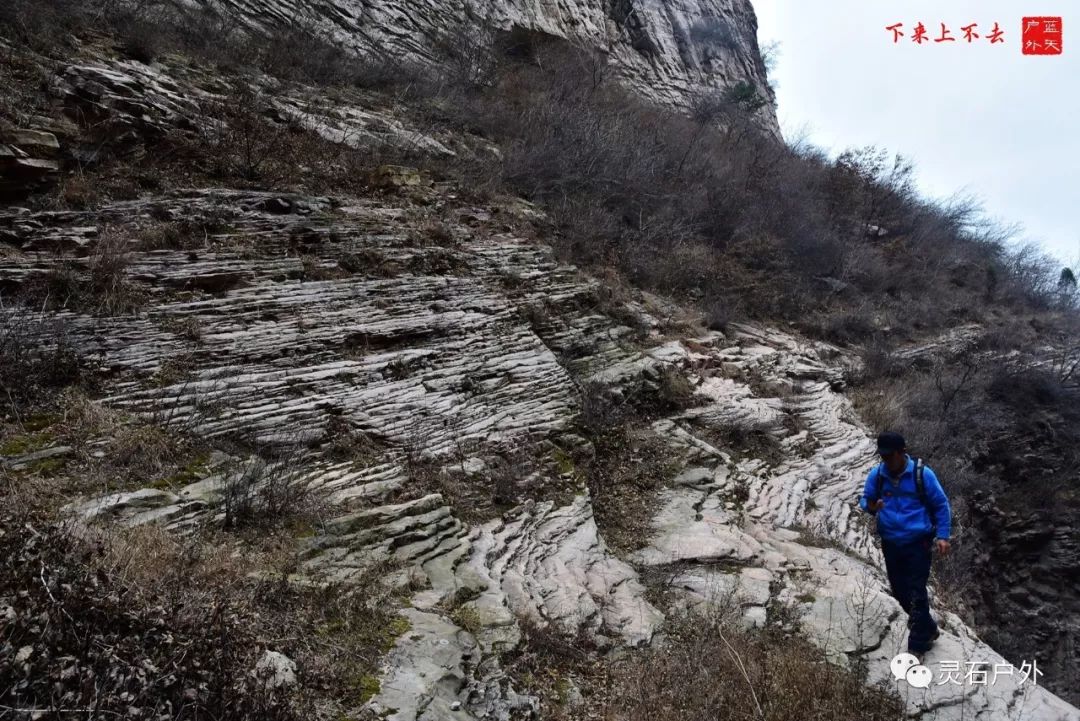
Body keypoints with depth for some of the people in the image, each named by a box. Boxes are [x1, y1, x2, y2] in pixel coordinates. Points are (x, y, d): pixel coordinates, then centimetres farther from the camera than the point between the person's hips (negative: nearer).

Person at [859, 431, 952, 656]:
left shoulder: (922, 473, -12)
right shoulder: (876, 475, -4)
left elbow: (941, 505, -2)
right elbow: (864, 500, 6)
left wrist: (942, 536, -9)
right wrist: (870, 506, -18)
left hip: (918, 544, -4)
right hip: (890, 545, 4)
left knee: (916, 594, -3)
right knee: (899, 591, 16)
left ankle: (918, 645, 11)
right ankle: (927, 628, 42)